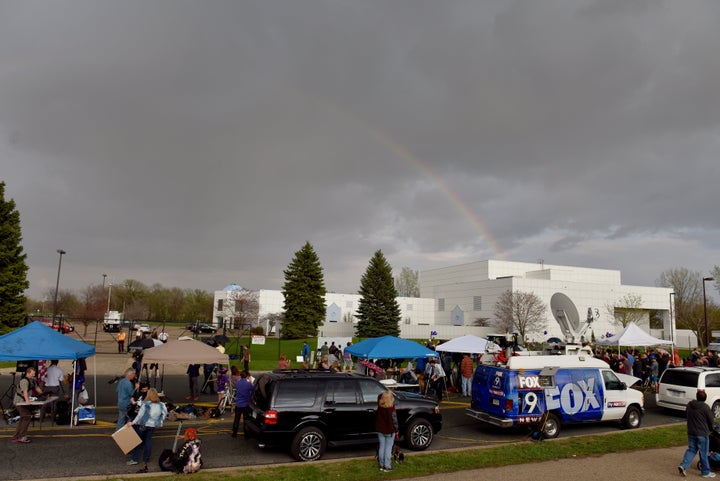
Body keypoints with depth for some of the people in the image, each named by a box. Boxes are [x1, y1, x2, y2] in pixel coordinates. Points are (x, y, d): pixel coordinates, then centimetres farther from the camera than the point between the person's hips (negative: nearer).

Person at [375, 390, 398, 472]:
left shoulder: (379, 406, -7)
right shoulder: (391, 409, -21)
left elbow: (379, 396, 14)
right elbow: (394, 421, -13)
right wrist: (396, 430, -3)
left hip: (380, 430, 5)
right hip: (389, 431, -5)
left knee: (381, 447, 13)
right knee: (388, 448, 4)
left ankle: (382, 465, 21)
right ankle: (387, 467, 9)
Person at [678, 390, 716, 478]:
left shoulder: (689, 405, 2)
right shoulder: (705, 407, -16)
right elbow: (711, 420, -8)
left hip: (691, 432, 5)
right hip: (702, 433, -5)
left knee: (691, 449, 13)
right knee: (704, 452, 9)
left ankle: (683, 465, -2)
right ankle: (705, 472, 21)